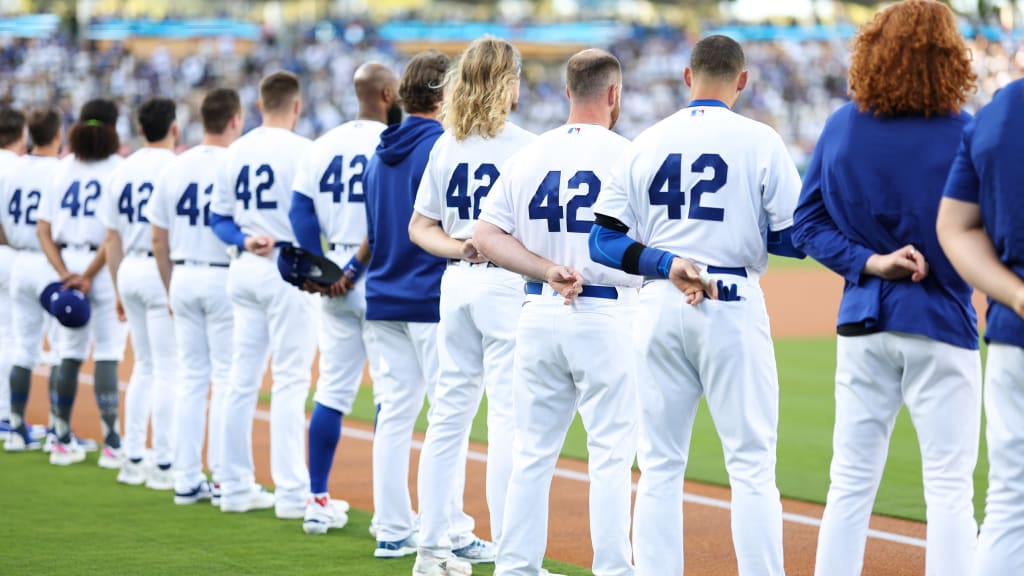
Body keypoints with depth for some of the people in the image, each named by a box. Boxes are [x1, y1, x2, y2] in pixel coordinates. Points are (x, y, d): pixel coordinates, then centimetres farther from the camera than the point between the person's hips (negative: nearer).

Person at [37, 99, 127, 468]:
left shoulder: (63, 169, 8)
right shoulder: (119, 168, -6)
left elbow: (43, 229, 3)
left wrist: (64, 273, -4)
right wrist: (89, 276, -12)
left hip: (67, 264, 4)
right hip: (105, 268, -4)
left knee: (70, 354, 13)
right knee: (107, 354, -2)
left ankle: (63, 441, 16)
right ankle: (111, 445, -2)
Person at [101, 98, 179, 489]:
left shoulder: (122, 171, 10)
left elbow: (112, 238, 12)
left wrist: (118, 290, 18)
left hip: (129, 270, 7)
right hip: (163, 271, -7)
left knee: (144, 365, 16)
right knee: (168, 369, -3)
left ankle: (132, 460, 16)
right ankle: (163, 466, -3)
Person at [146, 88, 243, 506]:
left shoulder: (174, 169, 5)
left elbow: (158, 239, 8)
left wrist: (171, 290, 17)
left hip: (183, 276, 5)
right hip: (225, 279, -5)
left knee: (190, 376, 10)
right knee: (227, 378, 0)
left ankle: (187, 480, 11)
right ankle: (225, 481, 0)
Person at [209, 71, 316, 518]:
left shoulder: (235, 152, 10)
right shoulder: (301, 149, -10)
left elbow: (218, 218, 10)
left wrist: (246, 239, -3)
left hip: (244, 268, 7)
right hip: (289, 267, -7)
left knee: (243, 377, 10)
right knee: (290, 380, -5)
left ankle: (236, 487, 14)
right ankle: (291, 493, -7)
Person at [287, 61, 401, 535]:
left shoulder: (325, 145, 10)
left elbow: (300, 211, 4)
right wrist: (357, 269, -13)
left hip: (334, 275, 6)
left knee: (333, 388, 11)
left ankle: (318, 501, 13)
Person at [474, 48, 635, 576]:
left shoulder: (528, 156, 7)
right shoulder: (626, 156, -7)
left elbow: (486, 236, -1)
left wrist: (550, 270, -6)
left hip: (538, 315, 5)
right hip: (606, 316, -5)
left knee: (532, 452, 11)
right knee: (611, 453, 0)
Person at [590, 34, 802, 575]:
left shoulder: (645, 143, 7)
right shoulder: (759, 141, -3)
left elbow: (603, 241, 2)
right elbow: (795, 239, -4)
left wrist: (666, 264, -5)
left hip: (659, 308, 3)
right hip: (734, 307, -3)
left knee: (659, 465, 7)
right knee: (751, 464, -1)